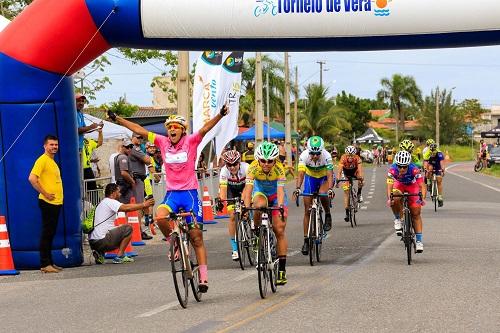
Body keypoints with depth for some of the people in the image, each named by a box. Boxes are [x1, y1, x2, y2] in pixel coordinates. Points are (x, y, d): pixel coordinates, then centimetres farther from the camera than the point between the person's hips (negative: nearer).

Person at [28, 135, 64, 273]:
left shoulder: (53, 162, 18)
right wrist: (44, 193, -17)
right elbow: (32, 178, -21)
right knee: (47, 233, -7)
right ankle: (45, 264, -5)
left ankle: (50, 263, 17)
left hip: (56, 203, 9)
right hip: (47, 203, -9)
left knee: (51, 233, 12)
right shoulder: (42, 160, -10)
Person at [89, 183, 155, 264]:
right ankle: (119, 257, -5)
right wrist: (144, 205, -12)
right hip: (101, 240, -10)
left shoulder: (103, 203, 24)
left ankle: (99, 253, 8)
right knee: (128, 229, -3)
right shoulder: (110, 202, -7)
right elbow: (126, 208, -21)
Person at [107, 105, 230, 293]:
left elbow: (205, 128, -20)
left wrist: (220, 115, -37)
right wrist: (117, 119, 0)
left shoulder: (191, 141, -5)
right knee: (160, 217, -29)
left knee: (196, 237, 1)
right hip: (172, 193, 2)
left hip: (190, 193, -2)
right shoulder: (163, 142, 3)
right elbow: (139, 130, 3)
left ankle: (203, 277, 7)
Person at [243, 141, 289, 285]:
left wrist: (280, 207, -55)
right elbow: (248, 189, -36)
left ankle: (282, 269, -4)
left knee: (279, 230, -10)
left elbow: (280, 191, -38)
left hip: (276, 195, -1)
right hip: (260, 192, 1)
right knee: (260, 205, -37)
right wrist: (246, 207, -50)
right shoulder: (253, 167, -29)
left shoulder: (279, 168, -31)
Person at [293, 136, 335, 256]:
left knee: (323, 194, -35)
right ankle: (306, 241, 4)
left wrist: (330, 189, -55)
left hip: (325, 177, -2)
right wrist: (297, 188, -50)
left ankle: (328, 216, -6)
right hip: (310, 177, 2)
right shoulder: (304, 156, -28)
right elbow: (301, 174, -34)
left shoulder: (326, 156, -32)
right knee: (307, 210, -3)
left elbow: (330, 175, -38)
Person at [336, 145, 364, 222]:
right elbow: (340, 170, -39)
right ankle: (347, 212, -4)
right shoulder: (343, 158, -32)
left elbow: (360, 169, -43)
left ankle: (359, 194, -6)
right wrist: (338, 179, -52)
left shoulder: (357, 158, -31)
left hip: (354, 171, 0)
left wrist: (361, 177, -60)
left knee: (360, 180, -33)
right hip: (346, 173, 0)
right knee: (346, 191, -9)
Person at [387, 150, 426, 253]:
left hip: (412, 186, -1)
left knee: (416, 213, -6)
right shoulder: (392, 170, -33)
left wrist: (422, 198, -55)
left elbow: (422, 185, -39)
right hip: (399, 185, 1)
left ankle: (419, 240, 2)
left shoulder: (414, 169, -36)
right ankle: (397, 219, -5)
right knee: (395, 200, -33)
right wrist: (389, 198, -55)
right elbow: (389, 185, -39)